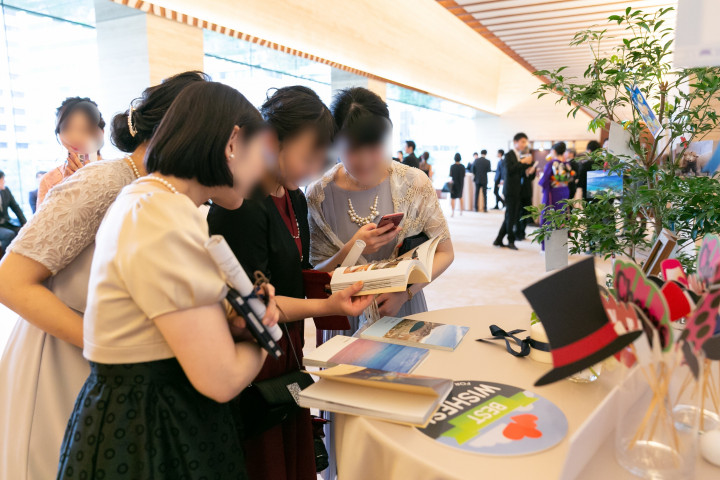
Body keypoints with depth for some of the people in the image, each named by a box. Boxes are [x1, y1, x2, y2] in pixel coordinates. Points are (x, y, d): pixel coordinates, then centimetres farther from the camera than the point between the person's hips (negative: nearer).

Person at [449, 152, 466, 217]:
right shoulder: (462, 166, -4)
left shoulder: (452, 166, -13)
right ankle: (461, 211, 26)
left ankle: (452, 212, -9)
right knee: (460, 197, 20)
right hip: (461, 183, 4)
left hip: (454, 183, -4)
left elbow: (450, 175, -8)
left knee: (452, 198, 0)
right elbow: (464, 176, 2)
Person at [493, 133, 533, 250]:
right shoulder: (508, 156, -9)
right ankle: (511, 241, 11)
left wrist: (528, 163, 2)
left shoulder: (521, 157, 15)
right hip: (510, 190, -8)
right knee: (511, 216, -1)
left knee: (510, 217, 10)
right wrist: (523, 162, -17)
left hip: (517, 191, 8)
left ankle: (498, 240, 15)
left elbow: (520, 172, 16)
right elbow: (509, 170, -22)